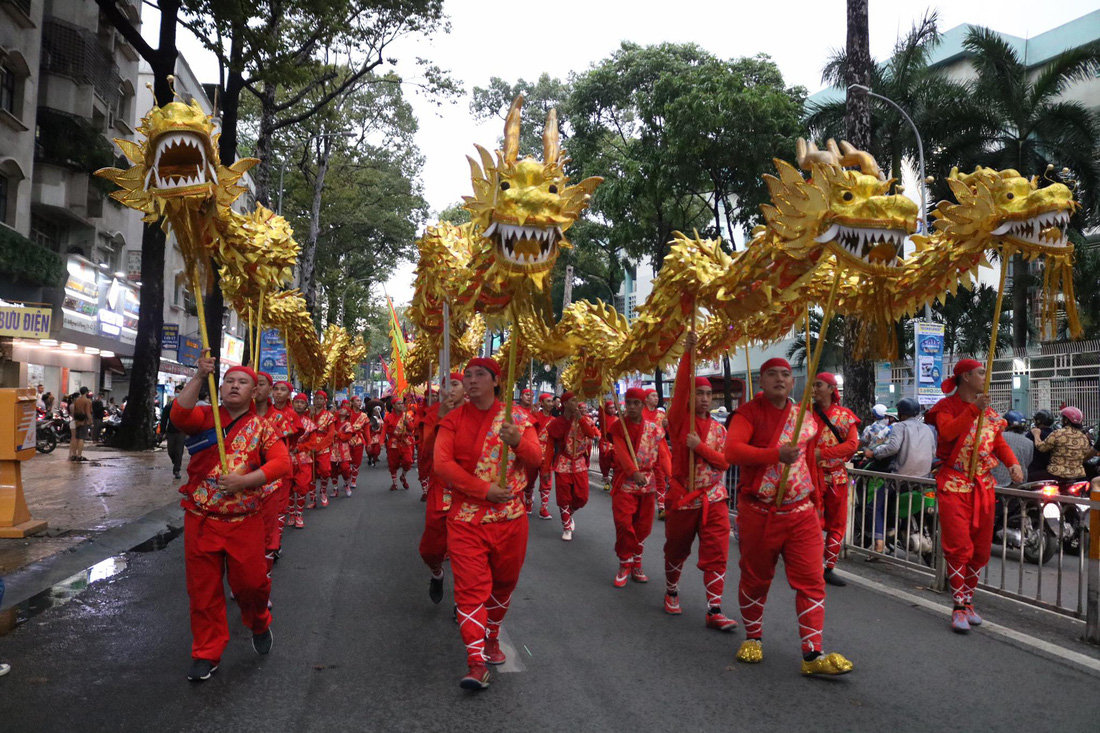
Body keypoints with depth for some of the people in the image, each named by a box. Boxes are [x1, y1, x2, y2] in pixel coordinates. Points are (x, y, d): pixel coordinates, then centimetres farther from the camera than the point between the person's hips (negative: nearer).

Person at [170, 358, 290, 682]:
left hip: (244, 521, 0)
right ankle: (207, 653, 22)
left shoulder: (260, 427, 3)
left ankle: (259, 623, 36)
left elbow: (282, 462, -10)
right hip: (200, 520, 1)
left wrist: (243, 480, -21)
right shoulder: (204, 417, 3)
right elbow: (179, 414, -20)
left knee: (250, 582, 2)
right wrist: (198, 377, -25)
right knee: (203, 589, 7)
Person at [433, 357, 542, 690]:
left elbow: (535, 458, -9)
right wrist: (484, 489, -20)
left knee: (503, 584, 16)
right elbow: (442, 463, -13)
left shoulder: (516, 418, 2)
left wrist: (517, 442, -32)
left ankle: (491, 637, 39)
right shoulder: (453, 420, 0)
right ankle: (476, 662, -6)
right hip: (466, 519, -2)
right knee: (471, 587, -8)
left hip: (510, 518, 2)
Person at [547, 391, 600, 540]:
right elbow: (550, 446, -5)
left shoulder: (584, 419, 2)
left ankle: (569, 514, 31)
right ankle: (566, 527, 15)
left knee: (582, 497, 2)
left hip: (580, 463, 2)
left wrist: (580, 418, -18)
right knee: (564, 497, 1)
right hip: (563, 464, -2)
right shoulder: (556, 422, -4)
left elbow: (591, 434, -15)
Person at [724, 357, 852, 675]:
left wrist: (815, 502, 19)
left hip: (801, 513, 3)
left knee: (811, 581, -3)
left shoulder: (806, 419, 8)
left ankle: (812, 655, 1)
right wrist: (776, 454, -32)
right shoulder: (749, 412, -6)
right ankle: (753, 638, 33)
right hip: (758, 513, -3)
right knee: (755, 580, 12)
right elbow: (732, 450, -23)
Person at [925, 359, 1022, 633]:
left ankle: (968, 601, 23)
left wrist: (1013, 463, -8)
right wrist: (974, 409, -30)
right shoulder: (947, 406, -3)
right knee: (959, 546, -10)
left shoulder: (987, 410, 16)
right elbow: (948, 432, -23)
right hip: (954, 485, -6)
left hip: (983, 485, 7)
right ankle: (959, 607, -3)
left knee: (980, 549, 10)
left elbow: (999, 441, 10)